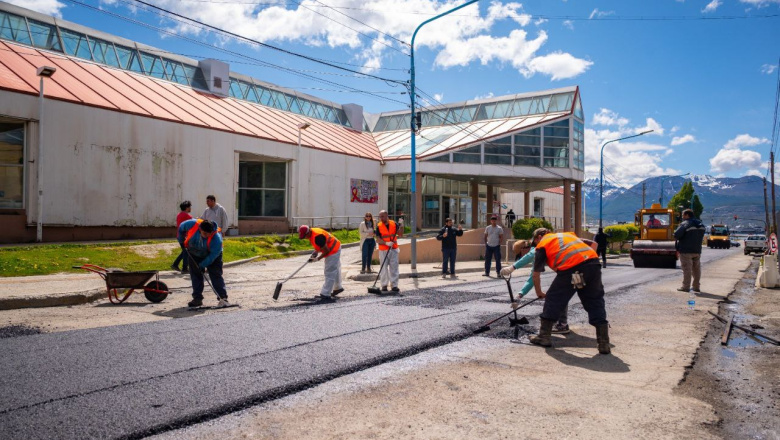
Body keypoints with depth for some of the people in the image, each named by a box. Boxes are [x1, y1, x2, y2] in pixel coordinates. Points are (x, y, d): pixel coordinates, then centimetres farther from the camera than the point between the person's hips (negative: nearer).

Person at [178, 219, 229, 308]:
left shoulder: (216, 238, -37)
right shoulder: (192, 225, -29)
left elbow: (214, 254, -31)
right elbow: (181, 228, -7)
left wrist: (203, 265, -30)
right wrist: (181, 241, 2)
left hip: (212, 255, -3)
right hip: (194, 254, 4)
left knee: (216, 275, -11)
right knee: (195, 275, 2)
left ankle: (223, 298, -12)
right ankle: (197, 298, 8)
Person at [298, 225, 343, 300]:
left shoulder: (317, 237, -32)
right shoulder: (311, 234, -2)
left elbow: (326, 251, -26)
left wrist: (318, 259, -15)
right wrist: (315, 252, -1)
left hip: (333, 251, -10)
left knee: (330, 273, -7)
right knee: (335, 270, 24)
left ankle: (325, 294, -4)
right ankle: (337, 288, 41)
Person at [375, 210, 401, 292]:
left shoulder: (394, 224, 2)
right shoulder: (379, 226, -3)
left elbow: (400, 233, -5)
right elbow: (378, 239, -8)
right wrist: (386, 243, -22)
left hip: (393, 249, 2)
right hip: (383, 250, -2)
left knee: (394, 267, 5)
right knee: (384, 268, 3)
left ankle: (394, 285, 11)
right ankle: (384, 285, 11)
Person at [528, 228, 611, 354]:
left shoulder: (542, 245, 20)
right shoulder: (568, 234, 36)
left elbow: (536, 274, 17)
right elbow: (593, 244, 33)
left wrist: (539, 293, 30)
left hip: (570, 269, -5)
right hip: (593, 263, 5)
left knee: (553, 300, 13)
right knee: (595, 303, 14)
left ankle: (544, 337, 23)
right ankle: (604, 344, 12)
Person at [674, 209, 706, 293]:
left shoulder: (685, 224, -13)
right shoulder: (701, 225, 12)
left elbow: (677, 235, -22)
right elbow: (702, 238, 20)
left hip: (686, 250, -7)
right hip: (697, 250, 7)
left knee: (687, 269, -4)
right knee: (696, 269, 12)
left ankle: (686, 286, -2)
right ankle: (696, 287, 17)